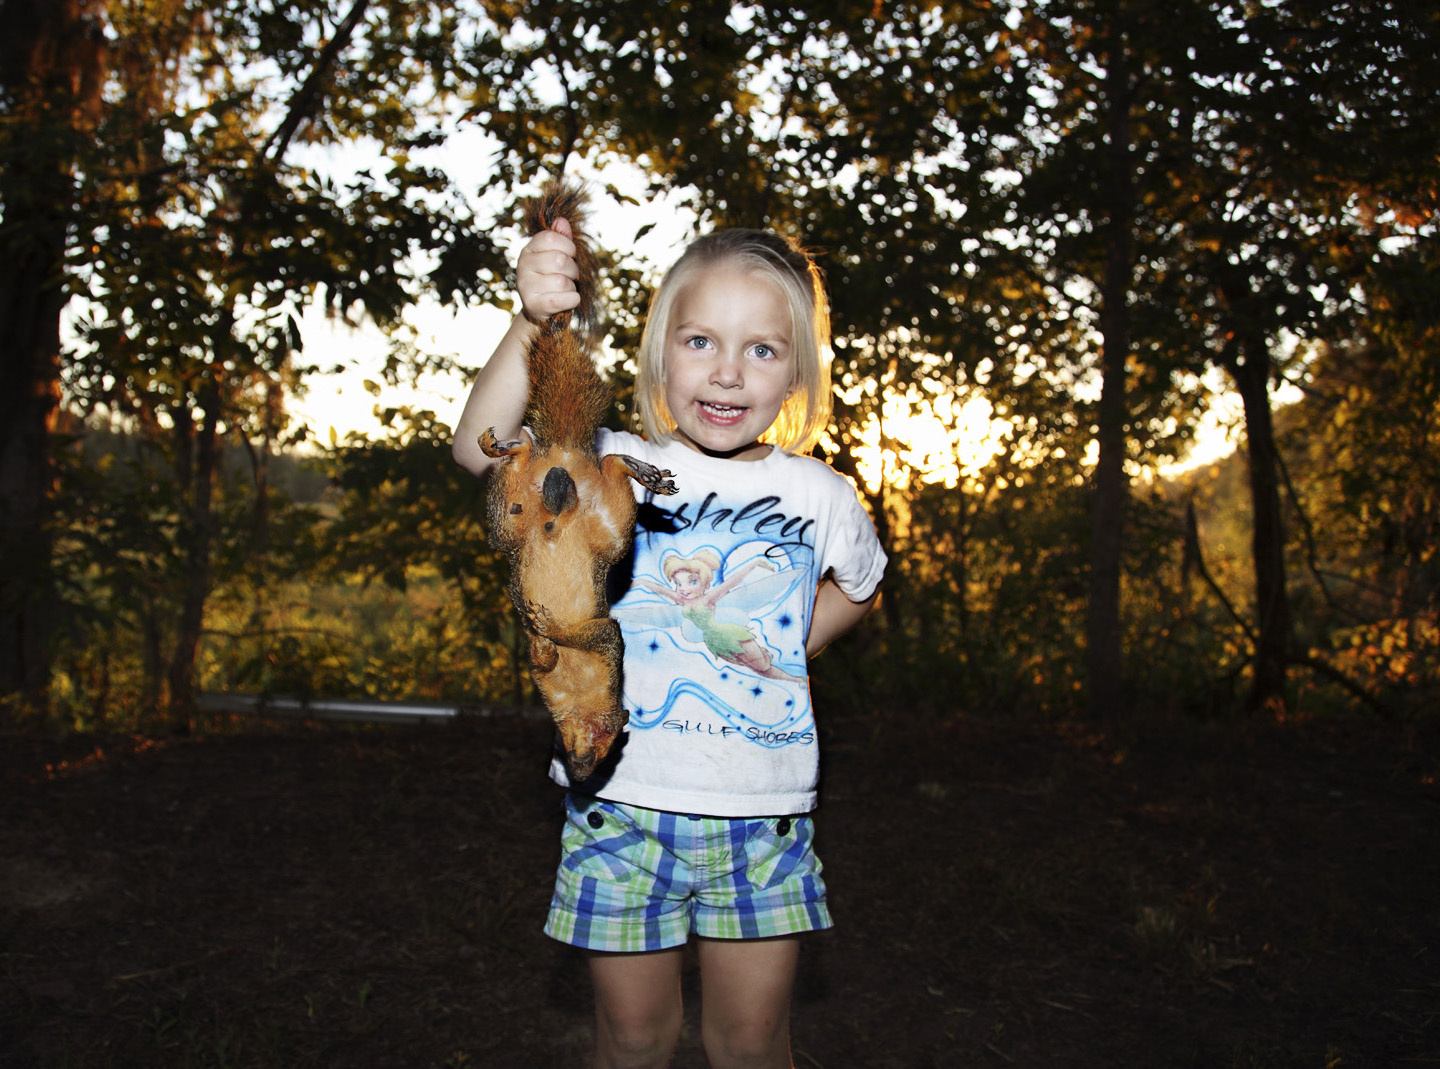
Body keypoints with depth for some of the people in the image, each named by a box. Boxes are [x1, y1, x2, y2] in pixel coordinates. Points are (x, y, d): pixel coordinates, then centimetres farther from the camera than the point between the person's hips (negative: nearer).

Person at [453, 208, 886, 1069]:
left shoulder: (821, 495, 0)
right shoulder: (618, 468, -6)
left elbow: (858, 587, 21)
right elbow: (481, 448, -22)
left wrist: (790, 647, 6)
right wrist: (532, 324, -35)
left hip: (762, 814, 1)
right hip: (621, 801, -1)